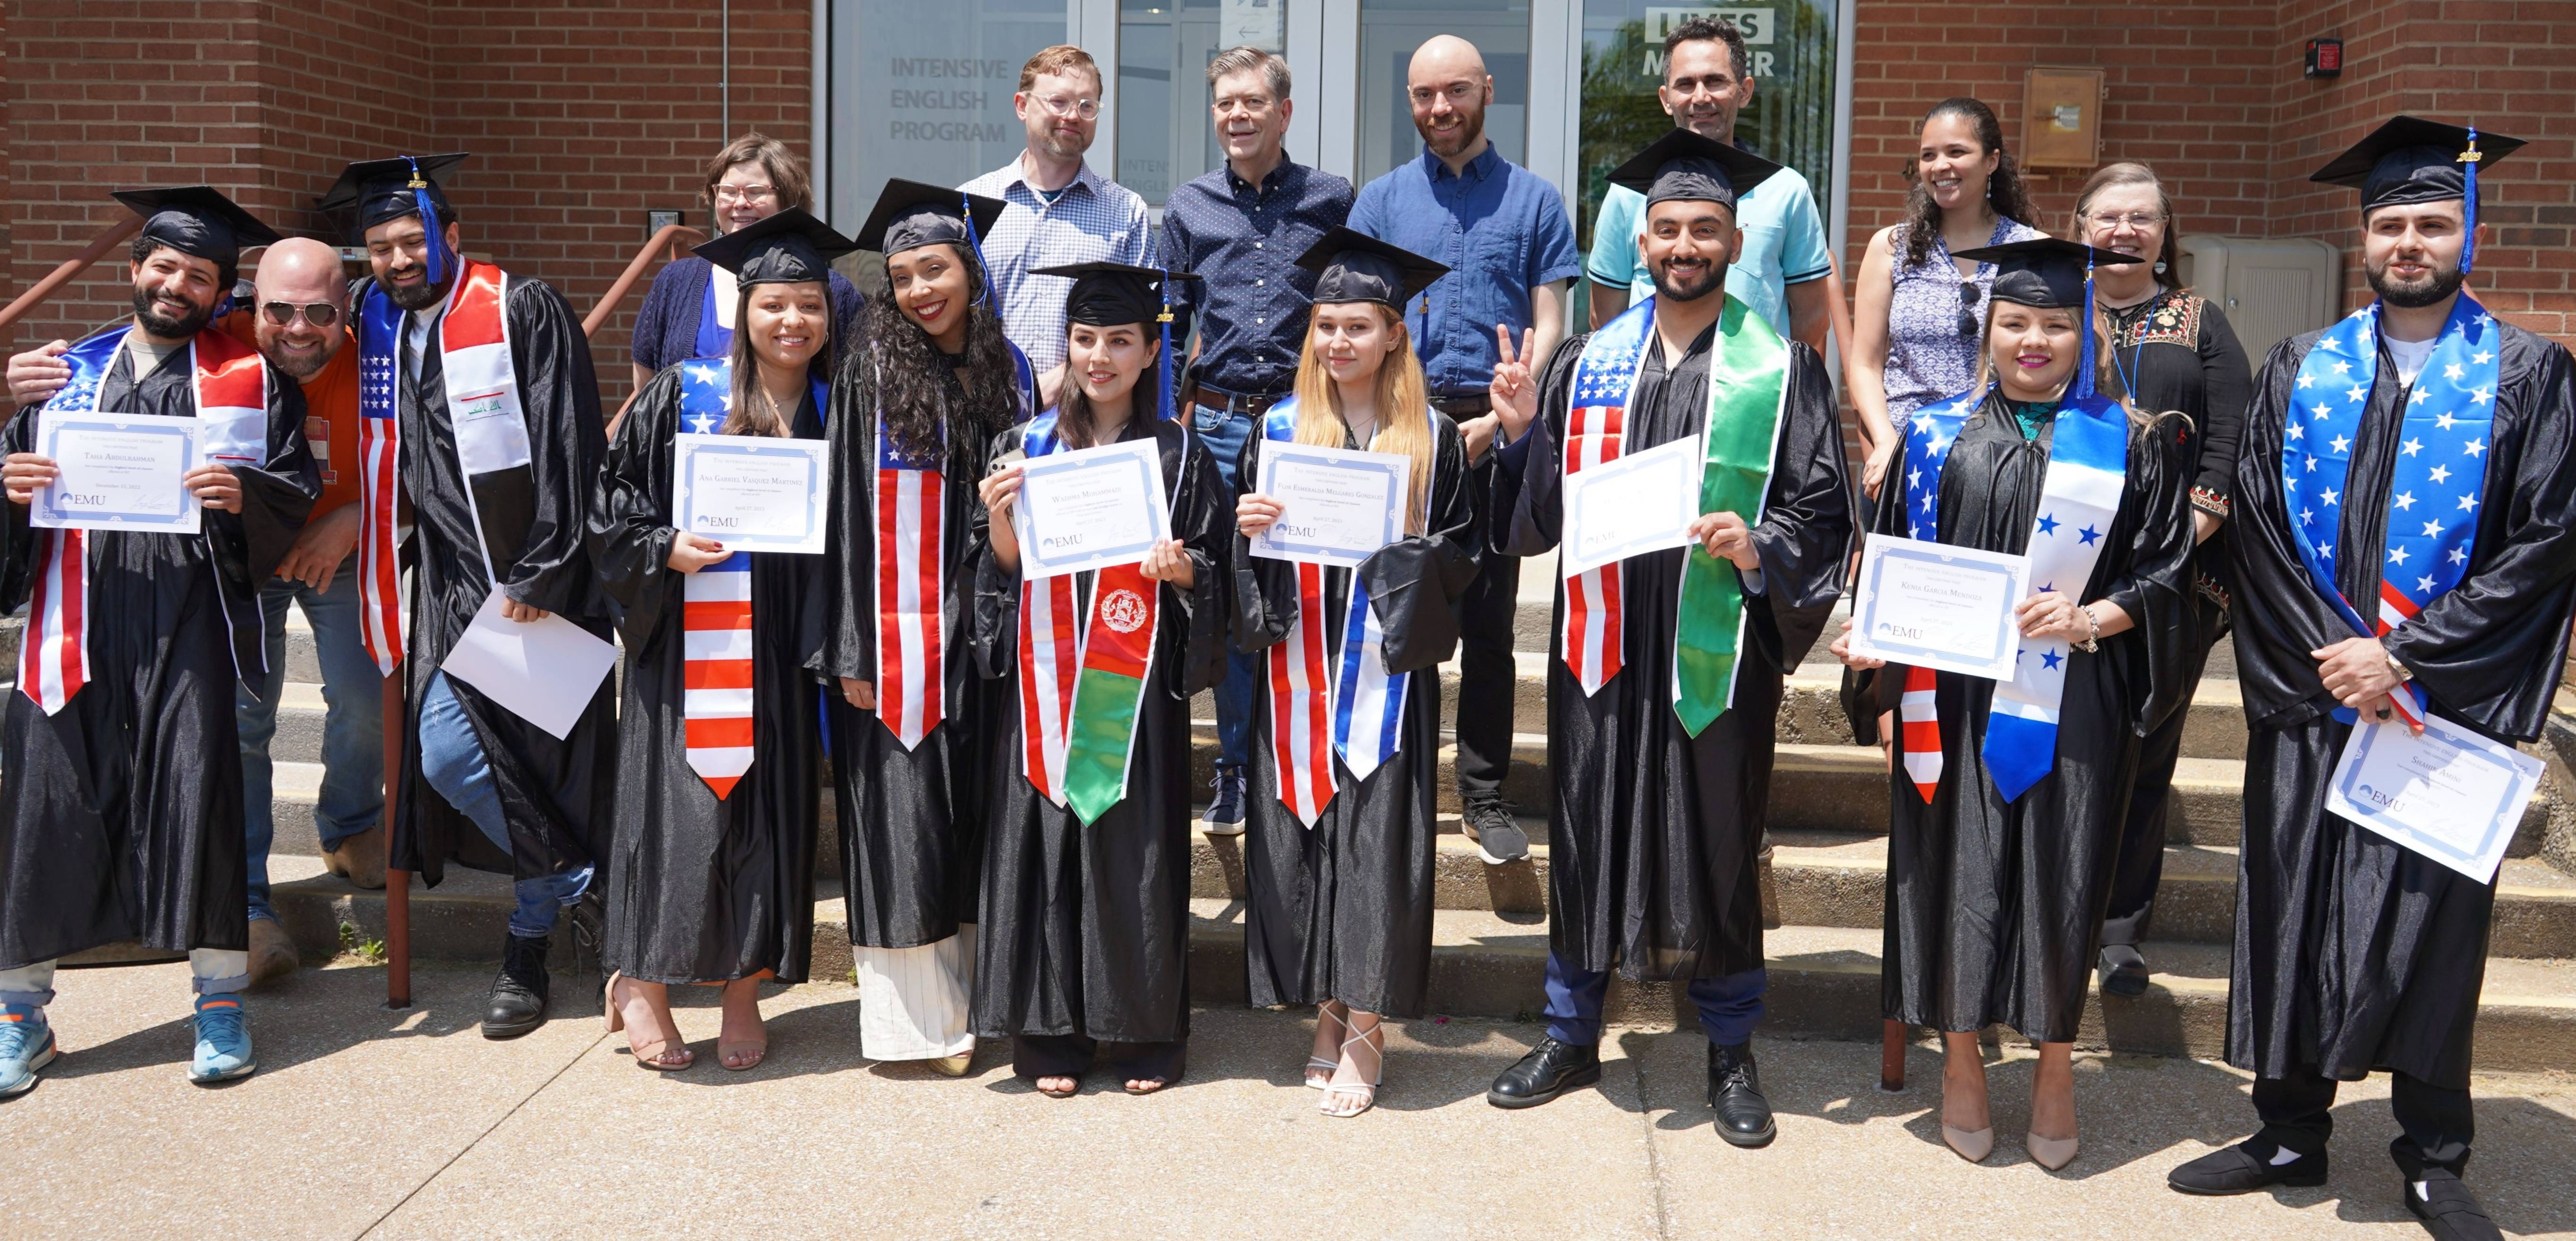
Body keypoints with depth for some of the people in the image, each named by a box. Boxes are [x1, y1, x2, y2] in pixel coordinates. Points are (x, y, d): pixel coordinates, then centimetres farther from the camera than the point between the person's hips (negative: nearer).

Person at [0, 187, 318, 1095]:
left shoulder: (249, 379, 10)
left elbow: (297, 488, 5)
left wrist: (244, 494, -16)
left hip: (187, 617, -2)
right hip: (77, 615, 2)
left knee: (195, 785, -8)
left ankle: (221, 1003, 3)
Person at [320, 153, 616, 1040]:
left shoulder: (523, 312, -6)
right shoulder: (379, 329, 13)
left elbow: (566, 449, -11)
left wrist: (540, 574, -15)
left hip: (544, 580, -5)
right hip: (456, 583, 5)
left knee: (547, 758, -2)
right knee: (447, 754, -7)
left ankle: (530, 947, 17)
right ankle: (581, 884, 13)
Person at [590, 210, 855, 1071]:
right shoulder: (681, 395, 1)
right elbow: (614, 493, 2)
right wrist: (665, 549, -14)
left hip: (782, 649, 2)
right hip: (688, 642, -2)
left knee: (769, 808, 5)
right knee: (679, 804, -3)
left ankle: (745, 990, 17)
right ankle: (643, 983, 12)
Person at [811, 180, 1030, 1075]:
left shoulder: (1010, 371, 8)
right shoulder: (872, 372, -3)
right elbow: (847, 512, -6)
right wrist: (852, 652, -12)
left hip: (984, 631, 4)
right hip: (901, 633, -3)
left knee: (975, 815, 9)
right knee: (904, 823, -1)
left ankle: (977, 994, 21)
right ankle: (920, 1014, 9)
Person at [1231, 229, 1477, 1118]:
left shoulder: (1433, 438, 3)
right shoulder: (1277, 429, 8)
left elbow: (1461, 553, 5)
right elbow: (1245, 546, 11)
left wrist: (1412, 554, -14)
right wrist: (1248, 528, -10)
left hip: (1387, 670, -2)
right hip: (1298, 670, 2)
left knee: (1376, 835, -3)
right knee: (1301, 829, 3)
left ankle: (1367, 1028, 7)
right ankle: (1329, 1011, 17)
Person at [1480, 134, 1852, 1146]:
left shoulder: (1781, 370, 1)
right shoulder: (1589, 364, 10)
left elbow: (1824, 511, -1)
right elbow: (1539, 513, 10)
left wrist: (1761, 549, -18)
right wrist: (1522, 432, -7)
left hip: (1716, 648, -2)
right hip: (1604, 640, 3)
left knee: (1718, 842, 6)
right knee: (1588, 832, 10)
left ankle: (1730, 1054, 22)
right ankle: (1572, 1036, 25)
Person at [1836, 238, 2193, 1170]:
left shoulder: (2131, 443, 4)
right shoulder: (1941, 434, 8)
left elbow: (2166, 569, 3)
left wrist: (2091, 617, -13)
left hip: (2072, 702, -1)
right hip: (1954, 695, 1)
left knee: (2060, 874, 3)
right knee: (1957, 865, 3)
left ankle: (2055, 1066, 21)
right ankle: (1961, 1057, 19)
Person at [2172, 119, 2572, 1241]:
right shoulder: (2301, 369, 8)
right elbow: (2258, 528, 2)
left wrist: (2409, 661, -13)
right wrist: (2333, 653, -10)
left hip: (2449, 703, -2)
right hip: (2308, 700, 2)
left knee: (2433, 920, 5)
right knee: (2292, 914, 6)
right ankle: (2292, 1134, 21)